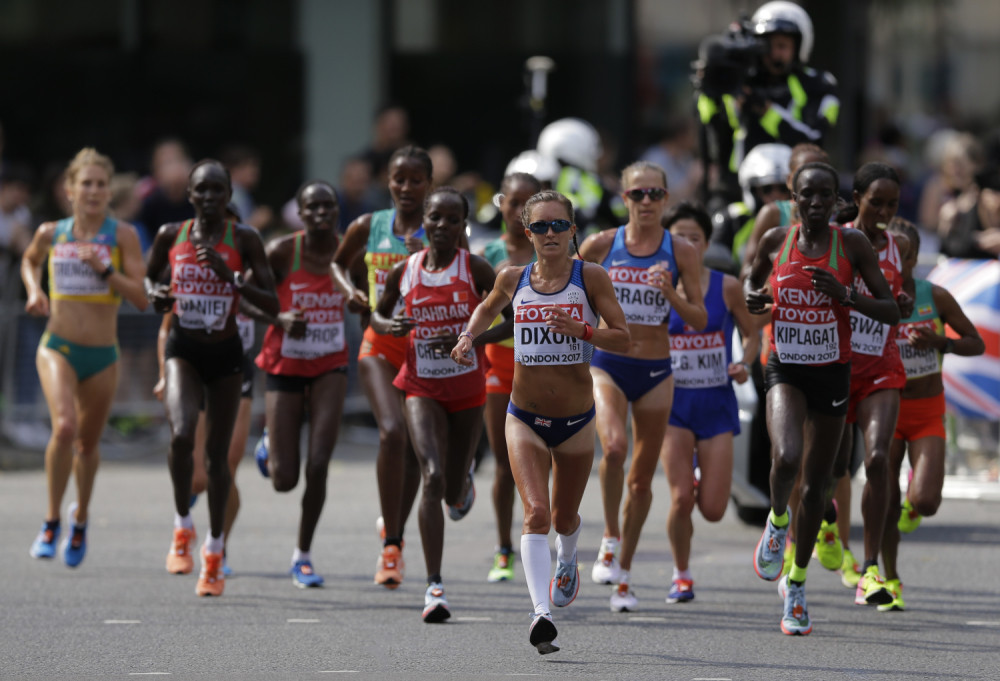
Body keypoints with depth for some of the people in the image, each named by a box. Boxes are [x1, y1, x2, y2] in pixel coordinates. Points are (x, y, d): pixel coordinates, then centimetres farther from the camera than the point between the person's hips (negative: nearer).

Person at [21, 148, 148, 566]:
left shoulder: (122, 235, -5)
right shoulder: (51, 233, 1)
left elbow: (141, 298, -10)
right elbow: (29, 260, 25)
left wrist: (105, 269, -21)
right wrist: (34, 290, 6)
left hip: (102, 357, 1)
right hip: (58, 348, -1)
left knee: (88, 443, 14)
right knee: (64, 427, -24)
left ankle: (81, 517, 41)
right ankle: (52, 520, -8)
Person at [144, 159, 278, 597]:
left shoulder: (244, 240, -6)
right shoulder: (171, 236, -2)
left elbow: (272, 304, -9)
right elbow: (148, 278, 16)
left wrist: (232, 278, -22)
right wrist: (156, 294, -7)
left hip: (226, 353, 0)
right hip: (183, 350, 0)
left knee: (217, 453, 7)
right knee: (181, 434, -25)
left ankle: (214, 555, 23)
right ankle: (182, 529, -5)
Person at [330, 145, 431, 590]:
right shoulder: (369, 227, 4)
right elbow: (338, 263, 22)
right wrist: (349, 290, 2)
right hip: (381, 342, 0)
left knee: (415, 447, 7)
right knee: (392, 432, -20)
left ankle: (394, 530, 29)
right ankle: (391, 543, -15)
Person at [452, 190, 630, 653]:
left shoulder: (590, 277, -7)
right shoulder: (513, 279, 0)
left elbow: (623, 338, -9)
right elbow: (487, 309, 22)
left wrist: (581, 331, -25)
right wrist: (468, 337, 4)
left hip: (576, 420, 0)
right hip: (525, 418, 0)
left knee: (564, 517, 18)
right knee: (536, 512, -19)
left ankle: (567, 559, 55)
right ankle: (541, 614, -29)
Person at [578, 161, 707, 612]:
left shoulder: (681, 252, -2)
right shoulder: (602, 245, -2)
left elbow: (699, 320, -4)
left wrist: (670, 294, -19)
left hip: (655, 372, 2)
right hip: (606, 365, -1)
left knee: (642, 476, 8)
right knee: (614, 447, -29)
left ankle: (623, 573, 21)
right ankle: (610, 537, -7)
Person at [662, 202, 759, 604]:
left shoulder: (726, 288, -2)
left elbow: (752, 334, 10)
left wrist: (744, 365, -8)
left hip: (716, 403, 1)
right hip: (673, 403, -1)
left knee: (713, 509, -3)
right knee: (681, 498, -13)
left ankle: (700, 477, 35)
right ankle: (681, 575, 10)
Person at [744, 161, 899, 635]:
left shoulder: (852, 244, -6)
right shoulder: (776, 241, -2)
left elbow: (890, 311, -4)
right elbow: (752, 280, 18)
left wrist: (845, 295, -20)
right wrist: (752, 298, -5)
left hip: (832, 373, 1)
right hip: (786, 369, 0)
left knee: (815, 485, 9)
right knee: (786, 458, -29)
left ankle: (796, 583, 27)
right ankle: (777, 519, 4)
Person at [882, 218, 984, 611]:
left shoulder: (936, 298, -6)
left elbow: (976, 344, 0)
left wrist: (940, 342, -18)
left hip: (929, 414, 0)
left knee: (925, 502, -16)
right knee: (886, 502, 0)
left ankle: (913, 502, 24)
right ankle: (891, 580, 22)